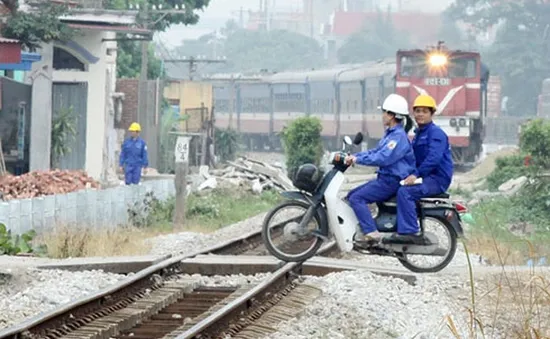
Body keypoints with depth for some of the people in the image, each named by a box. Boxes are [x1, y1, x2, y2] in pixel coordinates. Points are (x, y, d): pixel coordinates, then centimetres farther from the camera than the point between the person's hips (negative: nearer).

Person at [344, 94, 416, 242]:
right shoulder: (390, 133, 16)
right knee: (352, 195, 11)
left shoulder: (398, 136, -17)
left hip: (392, 181, -11)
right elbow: (376, 152, 19)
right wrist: (354, 156, 5)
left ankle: (371, 233, -26)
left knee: (357, 198, -19)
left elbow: (383, 158, -26)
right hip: (385, 178, 11)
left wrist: (358, 159, -22)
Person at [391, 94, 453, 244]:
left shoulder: (436, 133, -11)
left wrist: (416, 175, -29)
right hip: (425, 176, 10)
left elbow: (433, 158, -24)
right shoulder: (418, 133, 22)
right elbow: (414, 158, 27)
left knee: (405, 192, -29)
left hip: (437, 178, -10)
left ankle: (409, 232, -33)